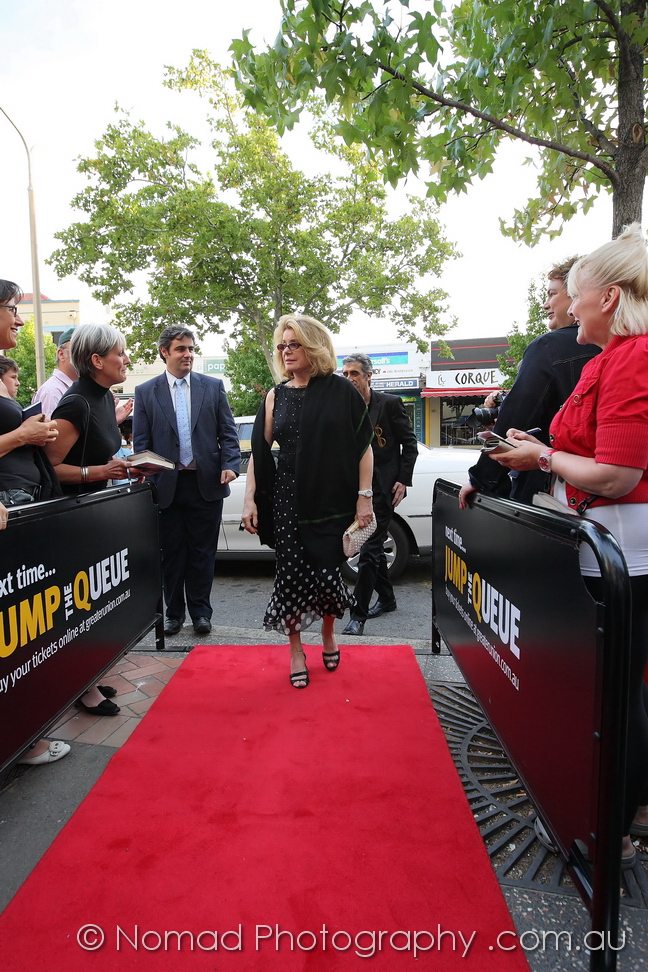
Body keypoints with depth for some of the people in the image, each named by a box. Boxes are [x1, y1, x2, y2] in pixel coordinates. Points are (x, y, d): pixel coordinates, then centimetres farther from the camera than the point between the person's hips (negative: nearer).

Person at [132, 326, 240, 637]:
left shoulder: (213, 386, 6)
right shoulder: (145, 392, 5)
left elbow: (228, 433, 4)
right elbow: (141, 441, 4)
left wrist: (229, 465, -10)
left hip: (207, 483, 0)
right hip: (167, 484, 0)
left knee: (202, 552, 8)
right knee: (172, 552, 9)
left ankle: (200, 611, 20)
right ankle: (174, 612, 23)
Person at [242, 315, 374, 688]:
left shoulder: (341, 390, -1)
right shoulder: (276, 396, 6)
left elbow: (364, 445, -2)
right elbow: (259, 451, 7)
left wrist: (364, 496, -7)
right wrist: (250, 500, 0)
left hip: (333, 501, -2)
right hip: (287, 500, 2)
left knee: (327, 572, 1)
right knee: (292, 574, 1)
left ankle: (329, 635, 33)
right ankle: (296, 652, 21)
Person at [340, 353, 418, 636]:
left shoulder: (390, 403, -5)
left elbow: (409, 443, -4)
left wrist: (403, 480, -11)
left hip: (383, 488, -6)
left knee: (368, 551, -10)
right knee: (374, 546, 17)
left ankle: (358, 615, -5)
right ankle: (386, 599, 33)